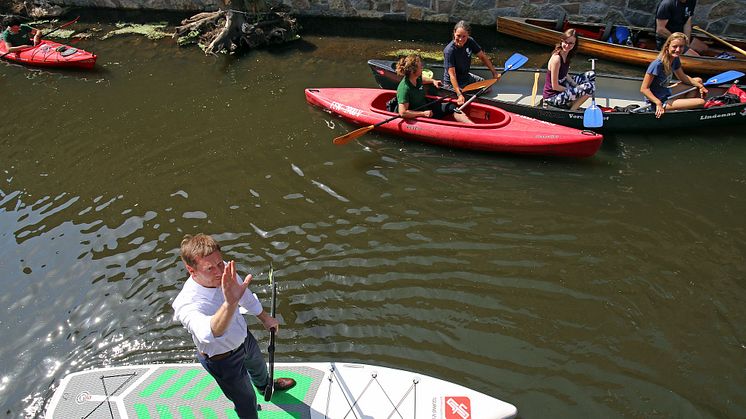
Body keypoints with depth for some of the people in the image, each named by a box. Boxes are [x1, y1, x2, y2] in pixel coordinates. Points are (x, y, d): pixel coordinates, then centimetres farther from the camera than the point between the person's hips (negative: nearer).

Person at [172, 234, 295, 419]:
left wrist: (265, 318, 12)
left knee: (258, 365, 36)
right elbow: (209, 333, -63)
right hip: (223, 359, -7)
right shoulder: (186, 305, -42)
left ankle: (265, 386, 71)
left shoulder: (225, 272, -23)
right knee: (246, 401, 16)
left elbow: (245, 296, -2)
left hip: (244, 337, 7)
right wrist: (230, 303, -81)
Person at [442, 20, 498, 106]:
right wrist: (459, 94, -39)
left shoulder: (470, 42, -10)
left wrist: (494, 72, 1)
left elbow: (482, 56, 3)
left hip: (466, 77, 8)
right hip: (452, 83, -8)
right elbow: (452, 74, -32)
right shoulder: (449, 51, -29)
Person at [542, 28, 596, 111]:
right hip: (552, 96, -10)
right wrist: (571, 91, -9)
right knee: (589, 87, -19)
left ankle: (571, 104, 8)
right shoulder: (556, 59, -24)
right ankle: (572, 110, -1)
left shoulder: (567, 55, 3)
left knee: (591, 75, 14)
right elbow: (555, 86, -22)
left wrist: (576, 86, 0)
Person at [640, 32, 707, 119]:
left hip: (668, 94, 9)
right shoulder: (657, 64, -26)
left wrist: (700, 86, 8)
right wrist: (659, 103, -32)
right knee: (701, 102, -13)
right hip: (661, 102, -9)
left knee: (698, 80, 19)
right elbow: (644, 89, -25)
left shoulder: (675, 60, 0)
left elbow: (683, 77, 18)